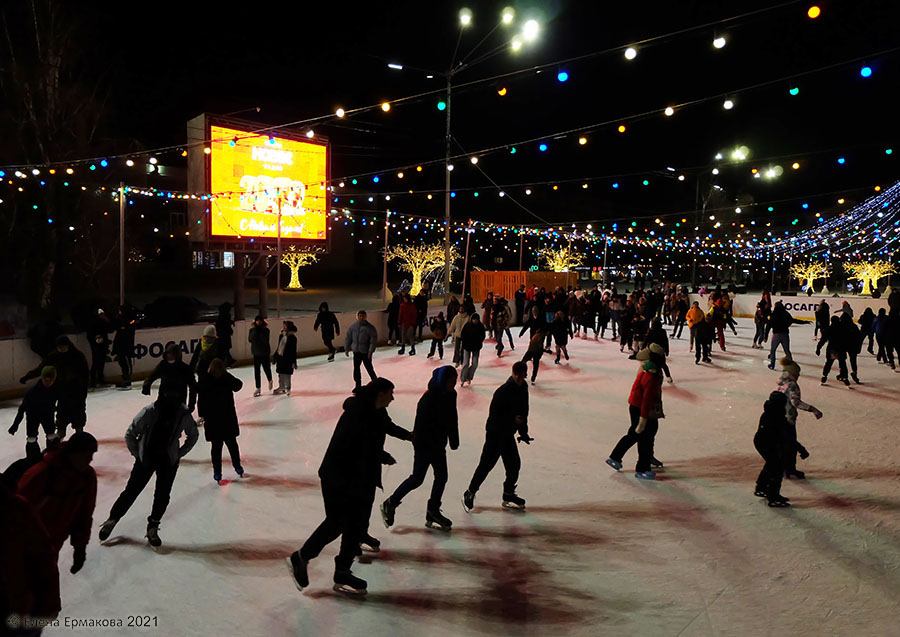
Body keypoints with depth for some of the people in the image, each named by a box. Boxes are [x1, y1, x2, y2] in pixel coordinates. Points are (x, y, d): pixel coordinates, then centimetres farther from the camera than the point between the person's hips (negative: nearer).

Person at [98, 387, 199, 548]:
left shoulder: (184, 414, -15)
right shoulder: (149, 411, -21)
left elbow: (193, 436, 4)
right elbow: (130, 434, -8)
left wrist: (179, 454, 1)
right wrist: (137, 454, -4)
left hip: (168, 460, 2)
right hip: (146, 457, -1)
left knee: (162, 496, 2)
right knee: (131, 491, 5)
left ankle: (153, 528, 22)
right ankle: (112, 519, 28)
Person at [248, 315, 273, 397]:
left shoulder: (266, 330, -7)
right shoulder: (252, 330, 2)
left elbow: (266, 340, -18)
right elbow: (250, 339, -11)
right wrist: (255, 330, -17)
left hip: (264, 352, -3)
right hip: (256, 352, 3)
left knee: (266, 368, 2)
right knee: (256, 371, 4)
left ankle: (270, 381, 34)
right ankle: (258, 388, 12)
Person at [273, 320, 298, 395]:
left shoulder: (292, 337, -13)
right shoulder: (281, 336, 8)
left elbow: (294, 350, -12)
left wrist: (294, 362, -13)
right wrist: (275, 356, 20)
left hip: (287, 358, -7)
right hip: (280, 357, 7)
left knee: (287, 374, 1)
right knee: (280, 373, 15)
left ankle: (287, 388, 15)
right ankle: (281, 387, 30)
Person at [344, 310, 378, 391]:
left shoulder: (370, 328, -8)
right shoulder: (353, 327, 3)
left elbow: (373, 341, -10)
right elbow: (348, 338, 12)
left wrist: (371, 351, -16)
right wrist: (346, 348, 10)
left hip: (366, 352, -4)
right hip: (356, 351, 4)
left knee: (369, 368, -2)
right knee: (356, 368, 9)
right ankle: (358, 385, 22)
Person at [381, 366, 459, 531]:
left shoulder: (450, 395, 0)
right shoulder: (429, 398, -26)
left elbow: (452, 419, 11)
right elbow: (421, 424, -24)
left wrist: (454, 440, 13)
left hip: (438, 443, 8)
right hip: (424, 444, -8)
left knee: (441, 477, 11)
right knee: (417, 478, 0)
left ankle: (433, 512, 26)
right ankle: (390, 504, 18)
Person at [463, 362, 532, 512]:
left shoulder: (523, 388, 4)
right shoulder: (503, 391, -22)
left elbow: (523, 411, 15)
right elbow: (494, 414, -21)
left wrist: (523, 432, 13)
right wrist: (513, 419, -26)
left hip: (508, 434, 8)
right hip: (495, 433, -8)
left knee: (514, 464, 11)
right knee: (487, 464, -5)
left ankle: (508, 496, 28)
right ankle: (470, 493, 11)